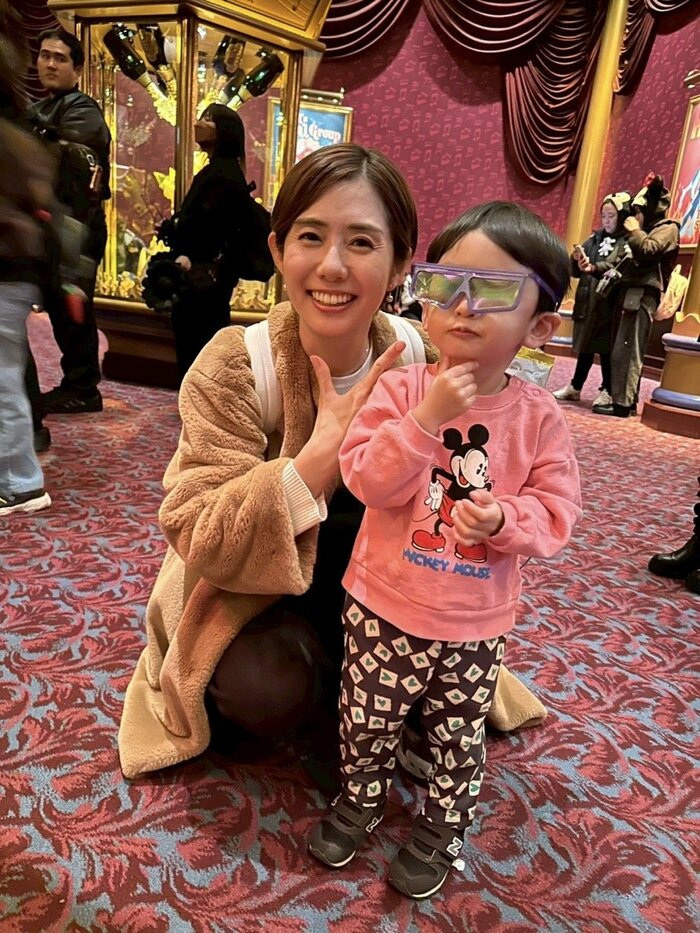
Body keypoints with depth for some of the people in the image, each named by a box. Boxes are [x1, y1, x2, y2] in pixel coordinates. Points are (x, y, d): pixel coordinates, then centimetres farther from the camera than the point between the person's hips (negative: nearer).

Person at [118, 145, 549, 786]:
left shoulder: (422, 361, -14)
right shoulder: (234, 367, -21)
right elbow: (199, 541, -27)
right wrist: (326, 445, -36)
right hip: (255, 590, -2)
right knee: (269, 687, -28)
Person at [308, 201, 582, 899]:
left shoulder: (539, 417, -9)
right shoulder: (402, 387, -11)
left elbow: (556, 515, -6)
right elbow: (366, 479, -21)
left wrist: (503, 520, -26)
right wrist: (427, 418, -31)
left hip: (475, 624, 1)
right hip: (384, 606, 0)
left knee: (459, 737, 21)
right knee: (368, 720, 21)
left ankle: (441, 828, 49)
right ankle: (359, 800, 51)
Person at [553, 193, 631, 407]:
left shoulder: (627, 242, -3)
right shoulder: (595, 238, 15)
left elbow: (617, 266, -21)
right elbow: (576, 271, 11)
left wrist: (594, 268, -36)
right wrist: (576, 260, -10)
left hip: (608, 303, -6)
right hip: (587, 300, 6)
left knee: (606, 348, -2)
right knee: (585, 346, 12)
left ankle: (607, 391, 6)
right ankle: (575, 388, 19)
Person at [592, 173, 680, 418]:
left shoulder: (667, 228, 1)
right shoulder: (648, 230, 28)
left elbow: (648, 251, -17)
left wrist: (634, 231, -2)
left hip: (642, 295, -9)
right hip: (630, 293, 9)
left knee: (627, 351, -14)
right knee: (624, 351, 6)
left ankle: (622, 403, -15)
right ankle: (627, 400, 10)